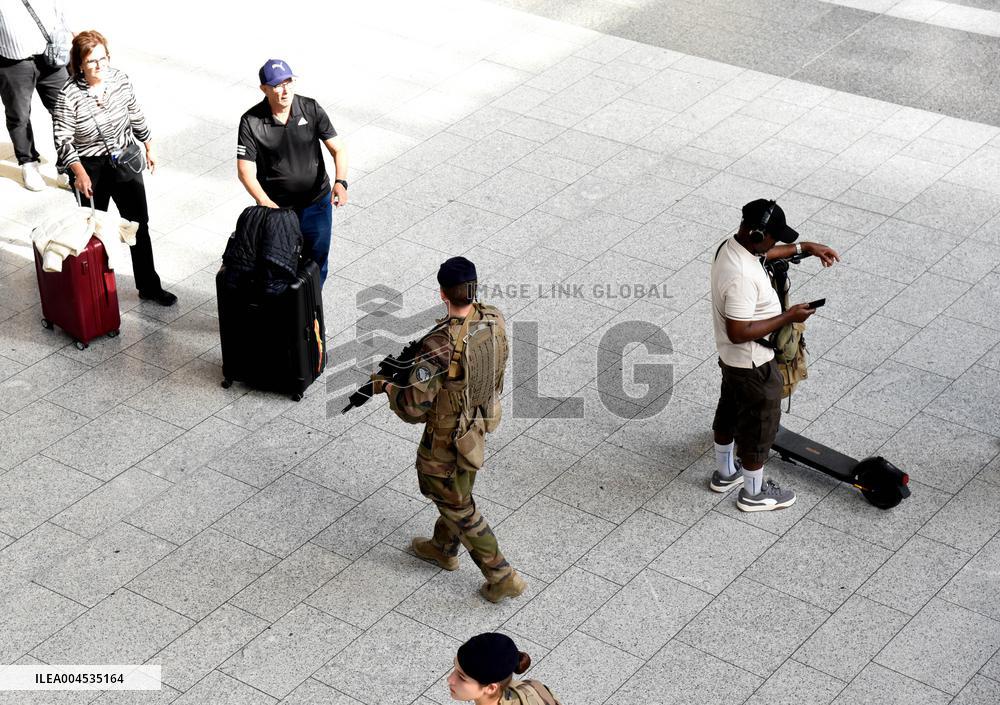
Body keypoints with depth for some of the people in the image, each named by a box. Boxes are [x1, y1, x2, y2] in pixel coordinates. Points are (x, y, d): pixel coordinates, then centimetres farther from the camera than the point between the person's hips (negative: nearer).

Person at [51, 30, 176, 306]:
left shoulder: (120, 80, -8)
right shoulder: (69, 96, -21)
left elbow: (135, 115, 8)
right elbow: (63, 139, -17)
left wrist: (149, 147, 17)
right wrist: (79, 172, -25)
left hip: (126, 161, 4)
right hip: (90, 168, -4)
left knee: (139, 224, 7)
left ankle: (149, 286, 18)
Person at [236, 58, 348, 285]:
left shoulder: (311, 109, -10)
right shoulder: (251, 122, -15)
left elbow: (338, 148, -8)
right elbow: (245, 171, -16)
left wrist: (340, 182, -27)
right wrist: (265, 203, -32)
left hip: (316, 203, 2)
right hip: (276, 207, -2)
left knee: (316, 265, 15)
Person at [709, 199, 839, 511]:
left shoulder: (733, 246, -7)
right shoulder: (741, 277, -37)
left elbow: (764, 253, 18)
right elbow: (739, 333, -35)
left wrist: (805, 247, 15)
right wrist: (788, 317, -28)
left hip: (731, 358, 10)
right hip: (752, 363, -10)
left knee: (730, 412, 27)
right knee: (759, 424, 11)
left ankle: (725, 473, 48)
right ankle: (754, 492, 29)